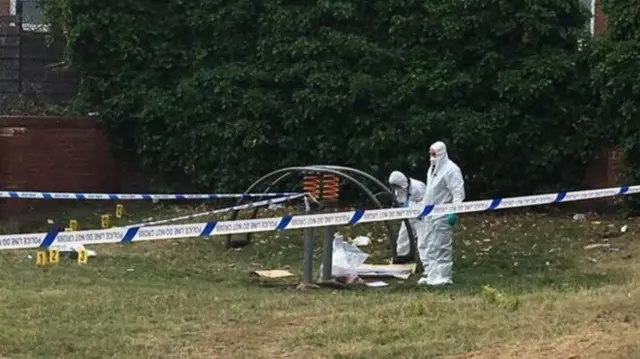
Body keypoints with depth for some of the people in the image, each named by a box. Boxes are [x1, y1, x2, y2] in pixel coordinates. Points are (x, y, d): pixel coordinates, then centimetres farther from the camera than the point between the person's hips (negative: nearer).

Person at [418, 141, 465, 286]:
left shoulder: (451, 170, -12)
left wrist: (454, 213, -23)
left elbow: (458, 193, -17)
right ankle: (430, 273, 19)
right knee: (425, 245, 11)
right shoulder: (432, 168, 17)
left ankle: (443, 277, 2)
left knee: (442, 246, -5)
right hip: (430, 214, 9)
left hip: (443, 215, -9)